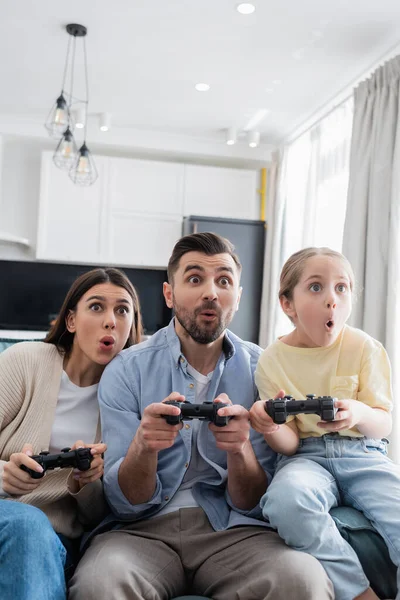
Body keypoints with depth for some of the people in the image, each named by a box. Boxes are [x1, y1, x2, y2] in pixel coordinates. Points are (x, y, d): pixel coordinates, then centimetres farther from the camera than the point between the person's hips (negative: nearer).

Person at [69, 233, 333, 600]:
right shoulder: (125, 371, -4)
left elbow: (251, 504, -1)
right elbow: (127, 504, -5)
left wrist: (240, 449, -23)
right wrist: (143, 446, -27)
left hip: (232, 530, 1)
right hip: (144, 529, 0)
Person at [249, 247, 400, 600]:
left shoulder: (365, 348, 1)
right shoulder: (273, 360, -2)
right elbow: (289, 444, -2)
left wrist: (360, 414, -25)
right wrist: (272, 428, -28)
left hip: (363, 453, 1)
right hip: (307, 456, 0)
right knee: (286, 499, -36)